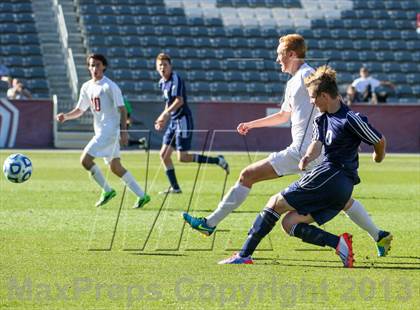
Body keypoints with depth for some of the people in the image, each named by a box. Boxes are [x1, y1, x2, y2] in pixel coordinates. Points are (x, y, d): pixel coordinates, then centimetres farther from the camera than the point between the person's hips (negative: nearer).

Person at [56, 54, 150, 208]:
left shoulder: (110, 86, -11)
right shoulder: (86, 87, 11)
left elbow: (122, 109, -12)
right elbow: (79, 110, 18)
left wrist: (124, 131, -19)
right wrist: (65, 116, 0)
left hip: (110, 130, -8)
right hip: (100, 131, 8)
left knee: (85, 159, -14)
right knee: (115, 167, 12)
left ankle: (107, 190, -3)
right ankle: (141, 195, 16)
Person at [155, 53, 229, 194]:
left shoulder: (176, 79, -13)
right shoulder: (162, 82, 14)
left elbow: (179, 101, -23)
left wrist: (165, 114, -27)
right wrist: (163, 119, 22)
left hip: (183, 120, -9)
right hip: (174, 122, 9)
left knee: (182, 157, -12)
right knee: (164, 154, 3)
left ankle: (217, 160, -2)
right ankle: (175, 187, 8)